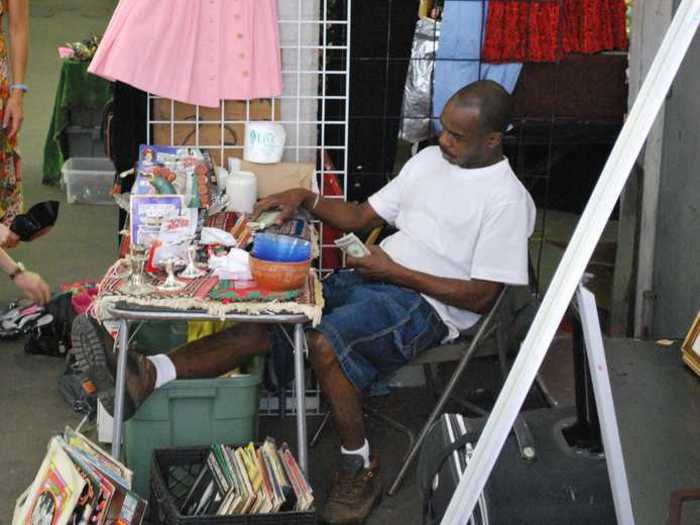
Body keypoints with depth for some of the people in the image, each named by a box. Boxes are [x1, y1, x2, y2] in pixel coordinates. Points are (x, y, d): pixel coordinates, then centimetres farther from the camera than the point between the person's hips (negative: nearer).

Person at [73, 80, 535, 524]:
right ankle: (145, 376, -26)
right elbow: (362, 218, 19)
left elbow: (482, 296, -13)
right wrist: (306, 199, 2)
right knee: (261, 322, -14)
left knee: (325, 343, -34)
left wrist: (396, 272, -13)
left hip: (426, 302, -7)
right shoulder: (430, 160, 14)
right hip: (369, 278, 7)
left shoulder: (507, 199, -10)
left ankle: (360, 468, -15)